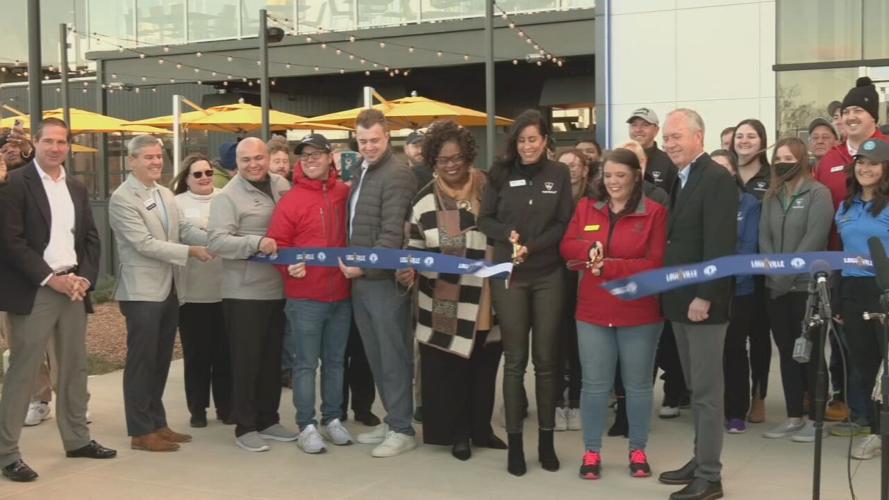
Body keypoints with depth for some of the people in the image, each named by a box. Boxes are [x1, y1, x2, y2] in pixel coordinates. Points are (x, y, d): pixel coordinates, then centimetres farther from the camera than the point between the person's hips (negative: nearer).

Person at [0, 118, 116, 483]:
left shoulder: (77, 188, 14)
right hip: (33, 291, -6)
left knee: (75, 368, 13)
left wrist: (85, 277, -3)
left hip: (73, 287, 7)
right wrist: (51, 278, -15)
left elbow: (91, 237, 13)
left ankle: (77, 439, 25)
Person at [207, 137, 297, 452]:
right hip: (244, 292, -6)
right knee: (246, 359, 0)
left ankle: (268, 420, 27)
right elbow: (216, 242, -20)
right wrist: (256, 242, -30)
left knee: (272, 358, 15)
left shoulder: (282, 186, 9)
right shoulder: (228, 197, -10)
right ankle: (245, 427, 10)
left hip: (277, 289, 6)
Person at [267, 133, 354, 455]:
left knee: (335, 361, 14)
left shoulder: (345, 194, 4)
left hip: (341, 294, 4)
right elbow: (277, 244, -8)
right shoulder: (291, 201, -7)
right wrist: (289, 266, -24)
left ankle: (332, 419, 26)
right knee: (306, 364, 2)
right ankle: (307, 426, 11)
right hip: (305, 298, -4)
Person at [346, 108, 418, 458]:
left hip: (384, 278, -9)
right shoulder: (361, 172, 17)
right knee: (375, 354, 14)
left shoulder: (397, 174, -12)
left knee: (393, 355, -2)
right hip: (360, 278, 9)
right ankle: (391, 419, 25)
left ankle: (402, 429, 6)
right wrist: (351, 265, 11)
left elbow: (393, 233, -19)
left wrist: (365, 266, -20)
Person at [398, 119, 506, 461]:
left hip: (486, 301, 1)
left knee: (484, 368, 14)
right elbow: (415, 249, 5)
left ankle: (481, 428, 31)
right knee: (449, 369, 4)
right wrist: (409, 271, -14)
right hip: (444, 306, -1)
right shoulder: (424, 200, -1)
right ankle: (458, 433, 20)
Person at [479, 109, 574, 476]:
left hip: (548, 277, 0)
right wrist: (508, 236, -15)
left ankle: (546, 440, 16)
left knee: (546, 359, 7)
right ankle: (515, 442, 10)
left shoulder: (559, 174, 2)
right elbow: (485, 219, 4)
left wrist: (532, 246, -15)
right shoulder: (502, 173, 3)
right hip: (508, 276, 0)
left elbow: (564, 224, -1)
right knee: (514, 360, 3)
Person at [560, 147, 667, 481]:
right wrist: (590, 249, -17)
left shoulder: (654, 212, -6)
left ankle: (638, 451, 24)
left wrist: (609, 267, -18)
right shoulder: (586, 208, 7)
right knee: (594, 384, 6)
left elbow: (656, 264, -11)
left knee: (638, 384, 10)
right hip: (593, 312, 2)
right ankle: (591, 451, 17)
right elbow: (567, 247, 5)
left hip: (639, 314, -2)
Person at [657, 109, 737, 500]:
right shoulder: (680, 180, 15)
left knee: (707, 390, -2)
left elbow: (719, 245, -20)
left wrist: (704, 296, -23)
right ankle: (700, 460, 26)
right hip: (680, 300, 9)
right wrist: (671, 295, 8)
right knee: (695, 388, 16)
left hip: (702, 300, -9)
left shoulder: (716, 178, -13)